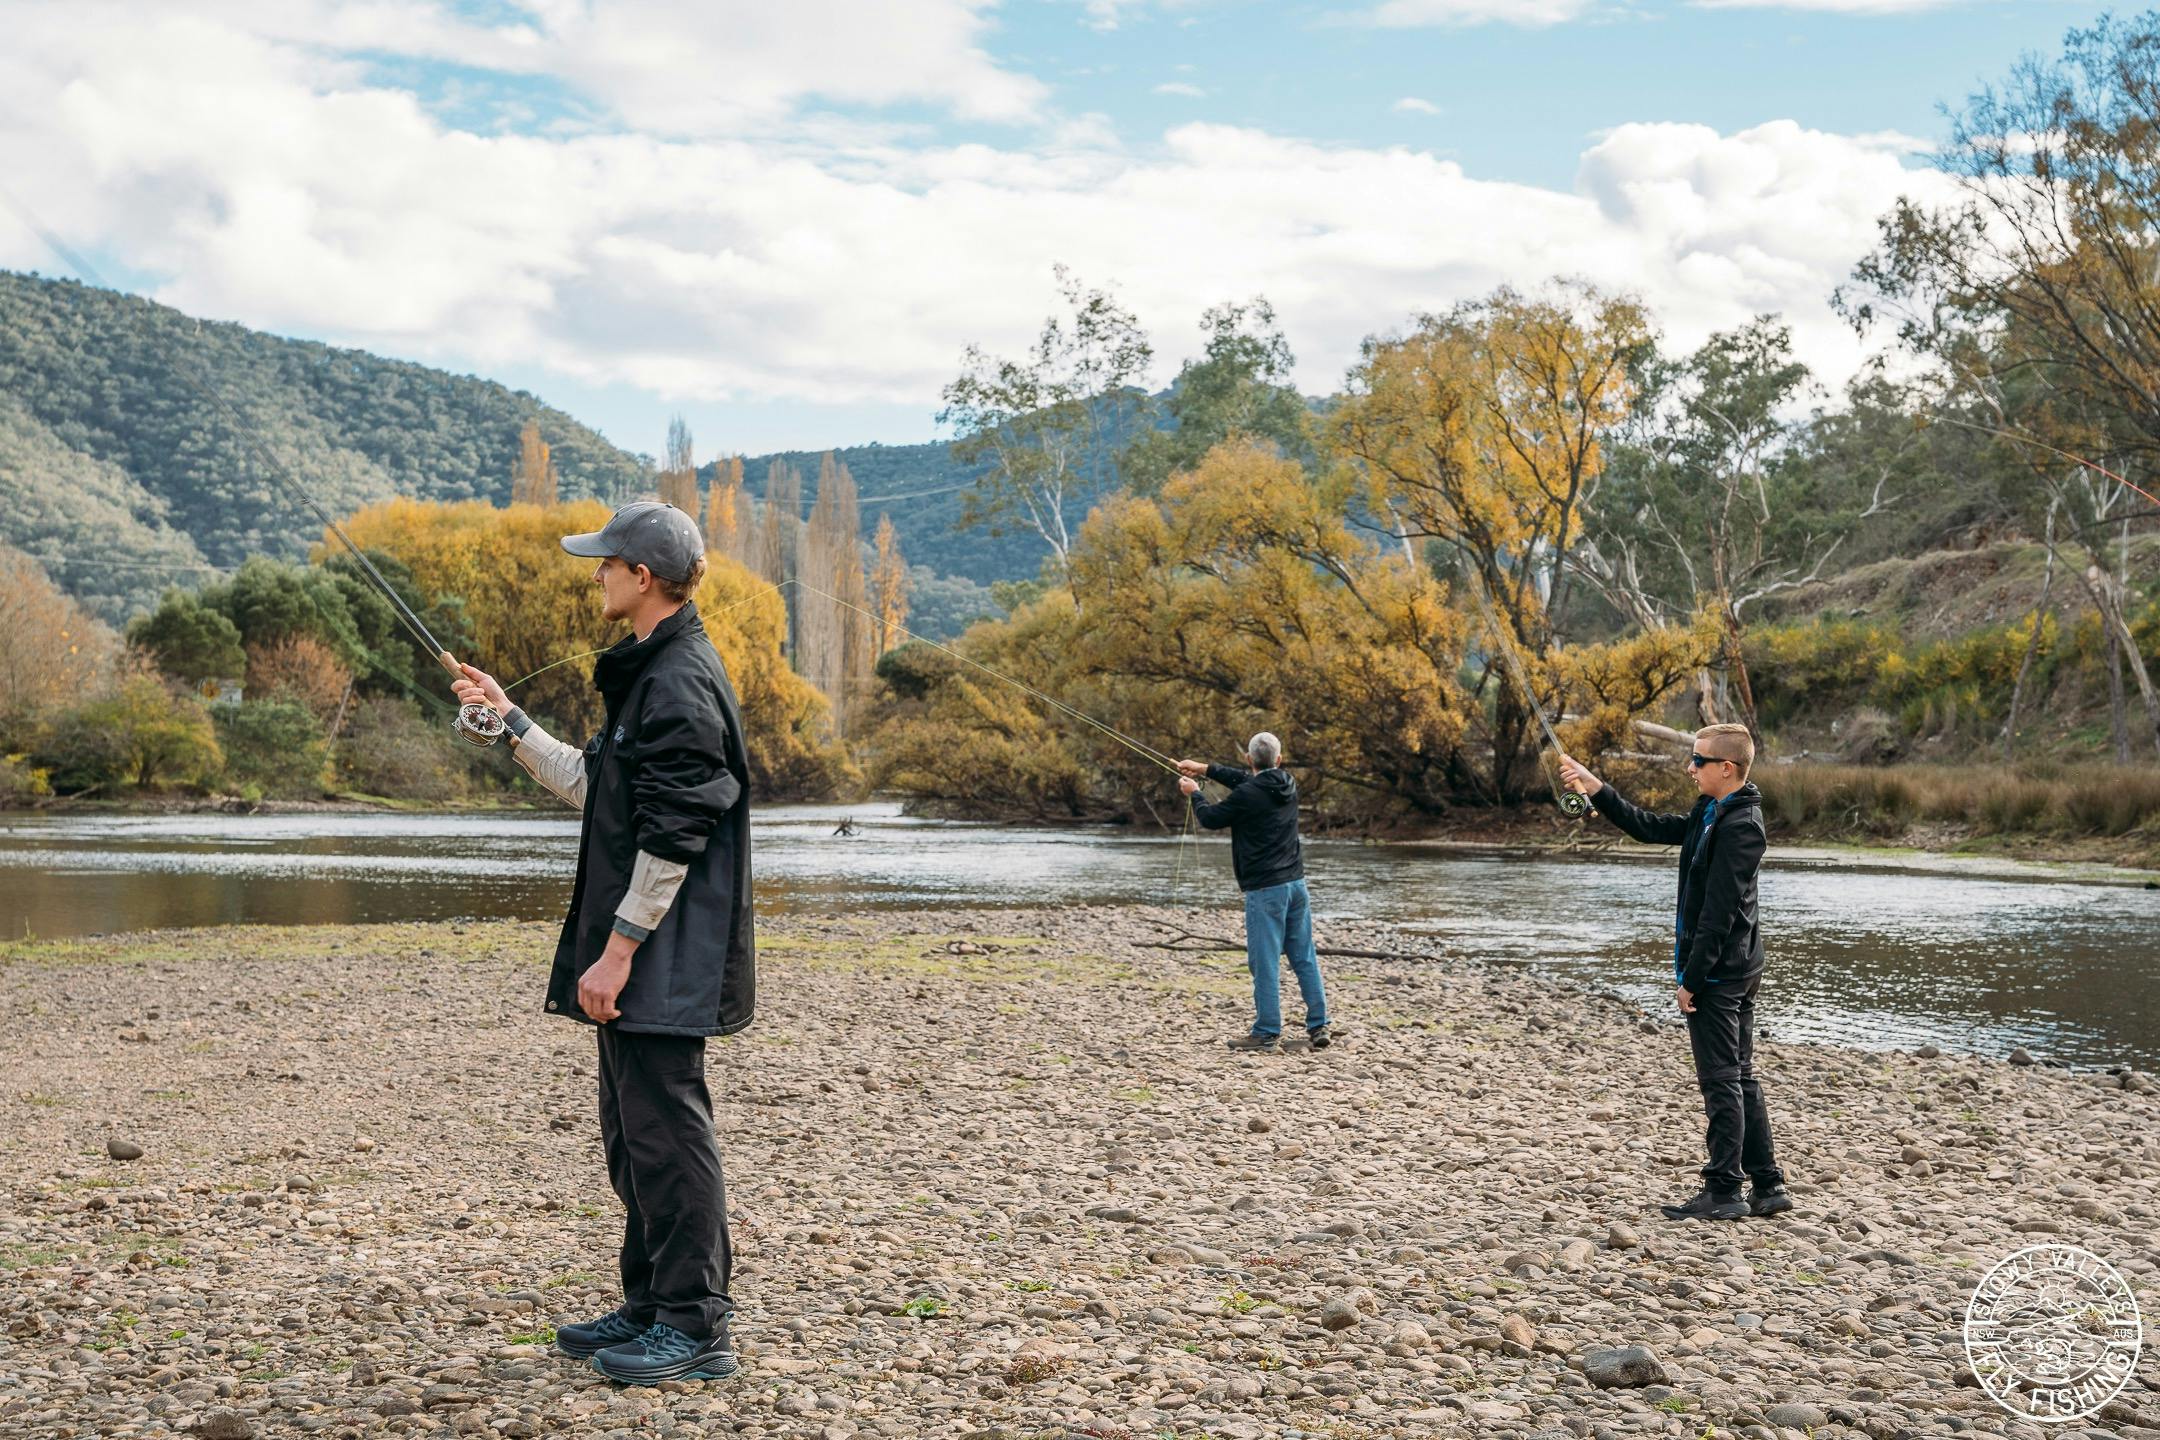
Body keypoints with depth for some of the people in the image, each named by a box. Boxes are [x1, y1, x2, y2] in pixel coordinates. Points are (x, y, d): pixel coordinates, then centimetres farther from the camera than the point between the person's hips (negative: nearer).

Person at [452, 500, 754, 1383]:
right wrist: (509, 720, 26)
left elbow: (672, 839, -22)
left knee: (666, 1128, -6)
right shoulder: (648, 673, 16)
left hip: (665, 958, -11)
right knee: (632, 1129, 16)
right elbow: (596, 789, 25)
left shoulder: (681, 683, -17)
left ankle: (696, 1326, 2)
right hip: (638, 958, 11)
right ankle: (651, 1306, 26)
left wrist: (616, 951, -20)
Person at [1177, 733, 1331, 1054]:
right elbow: (1247, 780, 24)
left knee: (1265, 962, -2)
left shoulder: (1246, 796, -15)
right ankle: (1319, 1028, 13)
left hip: (1265, 889, -7)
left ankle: (1267, 1034, 1)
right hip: (1296, 883, 7)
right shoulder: (1287, 785, 7)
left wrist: (1194, 793, 21)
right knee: (1304, 958, 11)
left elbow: (1211, 818, 1)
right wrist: (1205, 768, 28)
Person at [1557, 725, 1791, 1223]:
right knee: (1740, 1078, 14)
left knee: (1722, 1080, -4)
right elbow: (1652, 828, 21)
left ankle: (1723, 1191, 2)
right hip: (1737, 971, 10)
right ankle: (1767, 1186, 19)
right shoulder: (1713, 813, 12)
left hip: (1718, 971, -10)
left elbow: (1719, 911, -22)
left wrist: (1692, 977, -20)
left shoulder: (1738, 825, -19)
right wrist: (1596, 790, 16)